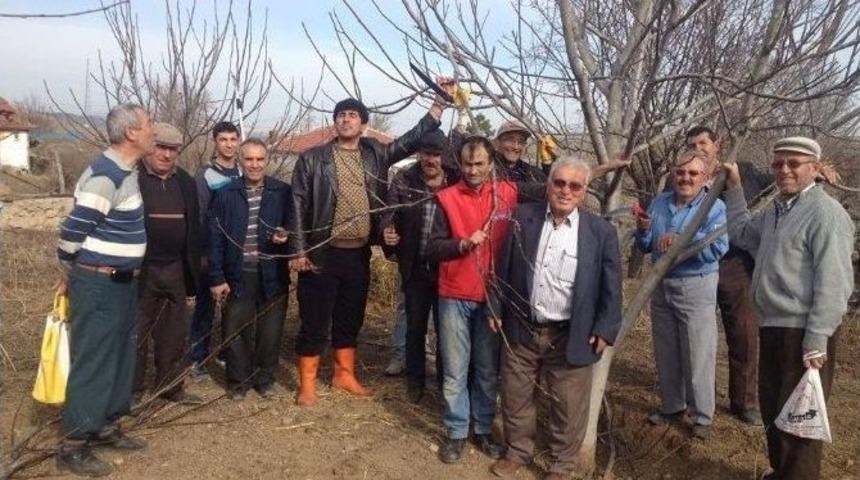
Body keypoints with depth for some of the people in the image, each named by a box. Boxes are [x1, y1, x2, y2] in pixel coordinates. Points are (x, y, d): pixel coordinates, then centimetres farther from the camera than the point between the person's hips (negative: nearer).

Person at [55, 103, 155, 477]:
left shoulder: (124, 172, 9)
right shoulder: (105, 176, -21)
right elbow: (72, 231, -20)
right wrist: (71, 275, -5)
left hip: (121, 281, 9)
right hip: (99, 284, -9)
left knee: (120, 356, 17)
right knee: (93, 362, -1)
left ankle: (105, 427, 31)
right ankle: (73, 446, 11)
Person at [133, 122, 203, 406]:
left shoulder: (185, 182, 9)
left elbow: (193, 228, 11)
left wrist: (193, 270, 9)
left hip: (174, 270, 5)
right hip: (139, 271, -5)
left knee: (175, 333, 13)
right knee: (135, 334, 6)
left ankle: (171, 387, 26)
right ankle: (131, 392, 18)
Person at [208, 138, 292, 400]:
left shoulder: (283, 192, 1)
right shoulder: (225, 194, 2)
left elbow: (294, 226, 5)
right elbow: (215, 238, 1)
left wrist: (285, 235, -19)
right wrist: (216, 278, -3)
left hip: (273, 275, 0)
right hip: (238, 275, 0)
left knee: (270, 331, 8)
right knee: (236, 331, 7)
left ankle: (265, 379, 25)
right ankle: (238, 381, 24)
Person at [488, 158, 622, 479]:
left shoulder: (601, 231, -5)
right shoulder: (523, 218, -1)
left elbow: (611, 287, -2)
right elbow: (504, 268, 5)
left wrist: (605, 330, -7)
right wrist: (496, 309, 4)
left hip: (571, 337, -2)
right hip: (521, 330, 2)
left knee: (568, 407, 10)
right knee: (515, 397, 16)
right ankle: (518, 451, 39)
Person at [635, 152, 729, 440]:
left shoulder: (714, 207, -9)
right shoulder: (659, 203, 7)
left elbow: (717, 248, -23)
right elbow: (646, 247, 10)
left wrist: (680, 241, -30)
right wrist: (642, 230, -10)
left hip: (696, 287, -5)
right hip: (660, 285, 6)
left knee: (698, 356, 0)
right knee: (666, 352, 16)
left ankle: (702, 416, 15)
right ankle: (672, 406, 32)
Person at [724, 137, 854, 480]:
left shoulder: (825, 213, -15)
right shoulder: (775, 210, 13)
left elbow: (833, 284, -20)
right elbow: (742, 234, 30)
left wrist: (816, 342, -22)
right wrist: (734, 188, 23)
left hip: (803, 333, -9)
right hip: (772, 327, 9)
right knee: (772, 410, 22)